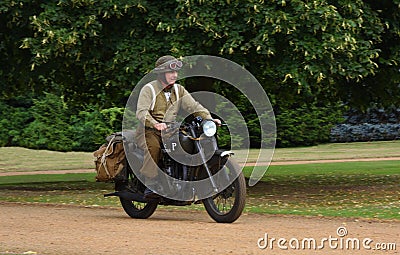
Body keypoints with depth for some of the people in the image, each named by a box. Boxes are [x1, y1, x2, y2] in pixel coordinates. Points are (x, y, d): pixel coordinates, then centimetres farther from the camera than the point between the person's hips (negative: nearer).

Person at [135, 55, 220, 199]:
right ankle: (151, 187, -36)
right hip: (149, 132, -6)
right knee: (153, 147, -36)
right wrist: (155, 124, -39)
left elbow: (193, 106, 5)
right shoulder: (149, 89, -6)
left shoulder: (179, 90, 14)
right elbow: (141, 111, -20)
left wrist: (209, 118, -14)